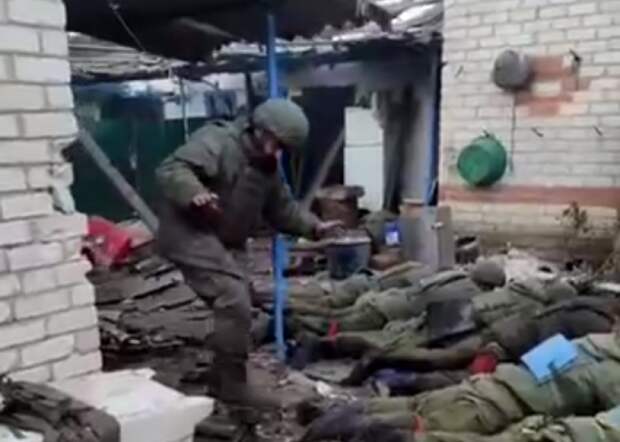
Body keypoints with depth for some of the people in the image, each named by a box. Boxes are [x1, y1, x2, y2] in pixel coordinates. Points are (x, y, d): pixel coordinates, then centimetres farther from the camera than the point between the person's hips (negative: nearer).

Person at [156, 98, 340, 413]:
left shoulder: (267, 167, 12)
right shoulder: (217, 142, -17)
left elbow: (281, 208, 16)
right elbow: (171, 170, -27)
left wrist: (313, 226, 0)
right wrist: (195, 195, -46)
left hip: (227, 242, 10)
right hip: (190, 234, -10)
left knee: (236, 307, 13)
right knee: (234, 303, -19)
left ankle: (226, 383, 28)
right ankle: (232, 385, -8)